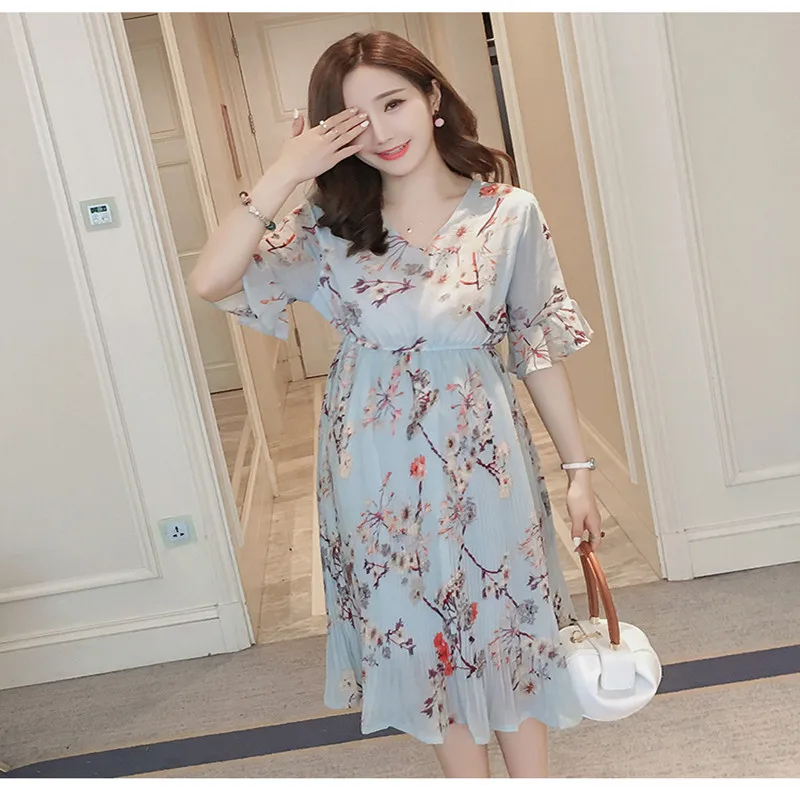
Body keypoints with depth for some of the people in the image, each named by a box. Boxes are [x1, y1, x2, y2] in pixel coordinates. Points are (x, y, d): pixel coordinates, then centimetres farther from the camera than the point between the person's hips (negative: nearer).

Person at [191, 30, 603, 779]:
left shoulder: (510, 213, -6)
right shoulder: (332, 224, -4)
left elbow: (540, 349, -1)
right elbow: (211, 281, -16)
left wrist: (578, 469, 1)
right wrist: (284, 173, -21)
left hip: (481, 453, -1)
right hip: (376, 462, 2)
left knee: (505, 624, 12)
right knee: (419, 634, 15)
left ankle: (533, 778, 35)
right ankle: (466, 777, 37)